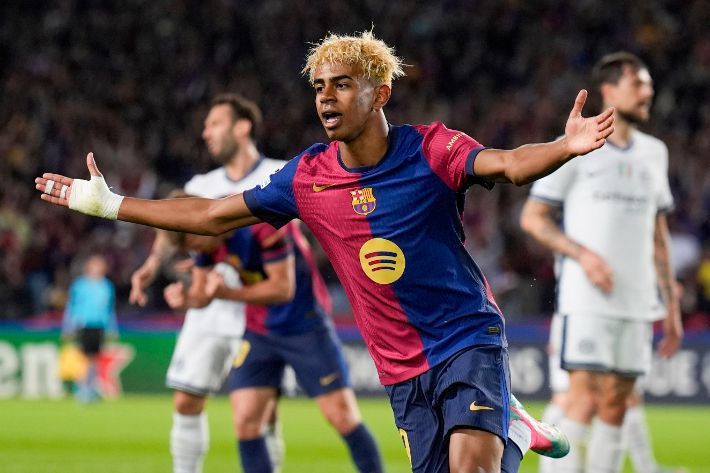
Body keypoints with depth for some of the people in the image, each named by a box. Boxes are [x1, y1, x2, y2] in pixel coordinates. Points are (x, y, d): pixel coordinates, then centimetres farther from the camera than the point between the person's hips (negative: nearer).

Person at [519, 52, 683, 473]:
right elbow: (532, 217, -1)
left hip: (638, 303, 5)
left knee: (615, 406, 4)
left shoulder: (654, 152, 15)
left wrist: (672, 303, 15)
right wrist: (583, 254, -15)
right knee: (585, 398, -14)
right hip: (587, 300, -5)